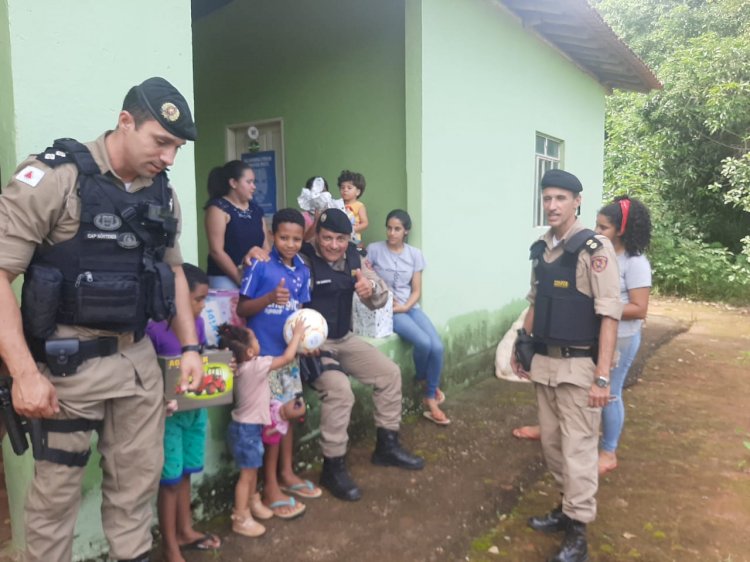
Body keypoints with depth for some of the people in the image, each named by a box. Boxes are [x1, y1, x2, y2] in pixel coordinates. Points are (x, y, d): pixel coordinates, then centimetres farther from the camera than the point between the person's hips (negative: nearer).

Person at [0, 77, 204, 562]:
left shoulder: (163, 194, 5)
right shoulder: (53, 177, -13)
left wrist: (191, 347, 9)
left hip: (139, 358, 5)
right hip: (69, 362, -5)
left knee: (139, 476, 15)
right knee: (57, 486, 10)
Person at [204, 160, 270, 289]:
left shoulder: (255, 209, 14)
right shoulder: (218, 208, -4)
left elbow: (265, 247, 14)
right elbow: (216, 251, -11)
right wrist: (241, 279, -13)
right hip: (226, 279, -5)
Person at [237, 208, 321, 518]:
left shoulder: (302, 270, 4)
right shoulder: (259, 265, -13)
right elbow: (241, 309, -11)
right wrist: (270, 297, -27)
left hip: (288, 352, 6)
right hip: (262, 353, -6)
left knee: (289, 412, 16)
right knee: (273, 417, -1)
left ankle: (286, 473, 34)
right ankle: (270, 487, 15)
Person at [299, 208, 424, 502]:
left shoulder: (353, 257, 4)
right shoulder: (303, 260, -17)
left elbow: (381, 299, 5)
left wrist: (372, 288, -20)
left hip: (344, 339, 8)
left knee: (390, 372, 5)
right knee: (339, 388, -29)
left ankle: (387, 446, 21)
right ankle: (333, 467, -10)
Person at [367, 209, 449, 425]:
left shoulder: (415, 254, 6)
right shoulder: (374, 249, -2)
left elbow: (416, 290, 5)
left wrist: (405, 307, -13)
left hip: (410, 307, 4)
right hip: (386, 309, -4)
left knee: (437, 346, -19)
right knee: (423, 342, -26)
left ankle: (430, 399, 1)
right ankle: (424, 382, 8)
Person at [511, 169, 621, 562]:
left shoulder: (594, 249, -14)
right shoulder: (541, 249, 7)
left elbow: (609, 316, -16)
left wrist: (602, 378, -18)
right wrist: (521, 347, 16)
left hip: (578, 366, -6)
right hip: (544, 362, 7)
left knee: (578, 449, 3)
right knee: (551, 443, 16)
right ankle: (567, 508, 34)